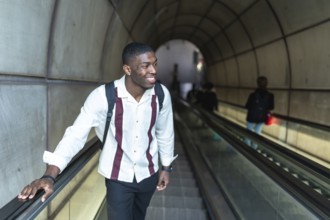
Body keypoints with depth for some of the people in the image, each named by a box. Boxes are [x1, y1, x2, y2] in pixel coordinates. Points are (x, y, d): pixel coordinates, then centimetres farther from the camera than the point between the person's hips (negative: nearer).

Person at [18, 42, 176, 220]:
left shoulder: (162, 94, -14)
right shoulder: (103, 96, -26)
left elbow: (165, 132, 1)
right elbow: (77, 133, -27)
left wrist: (166, 167, 9)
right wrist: (49, 176, -37)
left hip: (148, 174, 4)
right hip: (118, 176, -3)